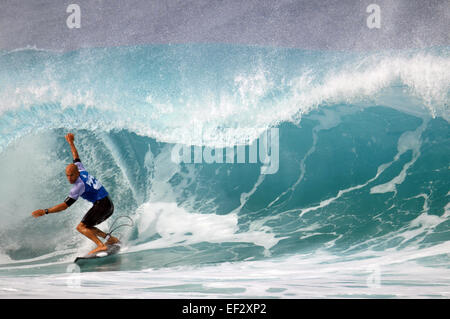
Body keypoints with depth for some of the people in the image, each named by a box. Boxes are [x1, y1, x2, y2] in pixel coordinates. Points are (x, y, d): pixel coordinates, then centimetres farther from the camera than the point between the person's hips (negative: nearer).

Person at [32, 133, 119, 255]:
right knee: (88, 227, 17)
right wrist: (71, 143, 40)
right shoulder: (81, 169, 7)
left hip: (101, 205, -10)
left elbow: (65, 205, -19)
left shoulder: (79, 186, -17)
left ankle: (101, 245, -26)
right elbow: (76, 158, 29)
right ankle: (111, 238, 6)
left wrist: (45, 211, -21)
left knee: (81, 227, -12)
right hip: (109, 205, 10)